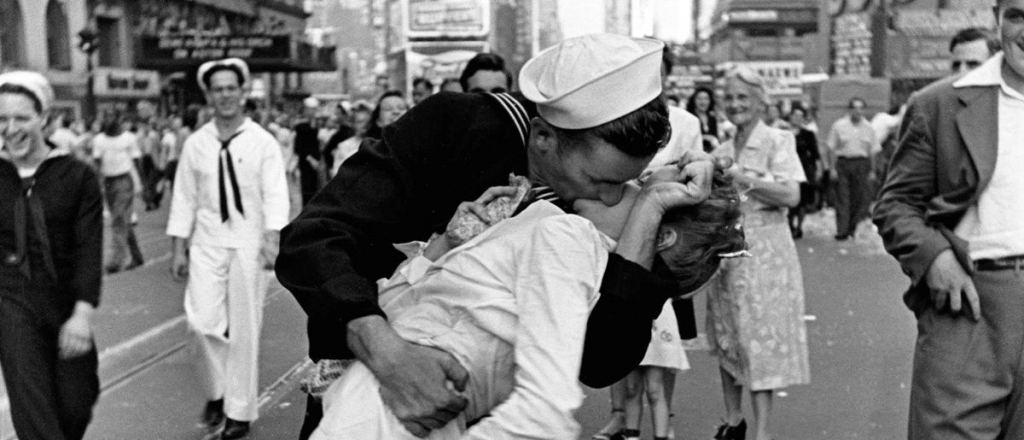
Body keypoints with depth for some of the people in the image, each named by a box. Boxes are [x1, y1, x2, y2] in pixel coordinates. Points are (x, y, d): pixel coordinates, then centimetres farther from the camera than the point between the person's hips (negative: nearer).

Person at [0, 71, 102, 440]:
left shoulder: (77, 176, -5)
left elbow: (89, 248, -11)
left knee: (77, 404, 8)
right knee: (32, 409, -6)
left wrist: (83, 312, -21)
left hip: (66, 301, 0)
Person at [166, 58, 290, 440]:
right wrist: (178, 249, 4)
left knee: (244, 329, 3)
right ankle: (216, 390, 19)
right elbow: (184, 198, 7)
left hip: (248, 243, -2)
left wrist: (272, 238, -22)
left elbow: (275, 196, -8)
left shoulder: (263, 142, -2)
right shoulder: (195, 144, 5)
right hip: (207, 242, 2)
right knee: (202, 320, -9)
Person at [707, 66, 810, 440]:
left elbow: (791, 195, -15)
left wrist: (743, 177, -19)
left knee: (760, 339, -6)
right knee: (726, 338, 10)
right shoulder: (722, 152, 13)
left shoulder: (777, 142, -3)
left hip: (763, 253, -6)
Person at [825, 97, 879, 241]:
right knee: (842, 199, -4)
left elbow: (873, 151, 11)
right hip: (843, 163, -2)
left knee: (861, 198, 0)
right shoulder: (839, 126, 3)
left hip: (861, 165, 2)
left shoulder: (868, 127, 10)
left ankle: (854, 228, 15)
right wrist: (832, 169, -4)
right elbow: (831, 149, 2)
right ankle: (842, 230, -3)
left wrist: (872, 171, 5)